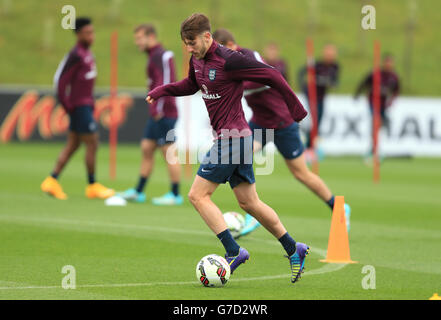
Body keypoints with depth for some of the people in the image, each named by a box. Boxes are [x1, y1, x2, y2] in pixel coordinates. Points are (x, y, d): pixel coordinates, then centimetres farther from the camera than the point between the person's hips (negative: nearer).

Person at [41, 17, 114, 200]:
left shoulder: (87, 54, 13)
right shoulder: (76, 55, -16)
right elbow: (60, 80, -18)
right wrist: (68, 106, -14)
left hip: (86, 105, 9)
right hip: (79, 106, -9)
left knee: (72, 145, 10)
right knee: (92, 143, -5)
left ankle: (52, 181, 11)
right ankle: (92, 186, 3)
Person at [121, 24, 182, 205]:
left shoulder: (160, 56, -13)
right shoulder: (154, 56, 18)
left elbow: (164, 84, -21)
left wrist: (158, 109, -20)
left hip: (164, 114, -10)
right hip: (156, 114, 10)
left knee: (169, 153, -5)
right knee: (146, 149, 11)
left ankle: (175, 195, -1)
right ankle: (138, 192, 16)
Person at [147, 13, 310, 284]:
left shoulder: (229, 61, -18)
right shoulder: (197, 60, 9)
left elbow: (272, 76, -12)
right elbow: (191, 85, 31)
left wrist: (297, 111, -6)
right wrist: (161, 91, 14)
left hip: (232, 137, -9)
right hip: (238, 139, 9)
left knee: (198, 195, -10)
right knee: (249, 202, 13)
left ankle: (233, 251, -12)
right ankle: (293, 249, 19)